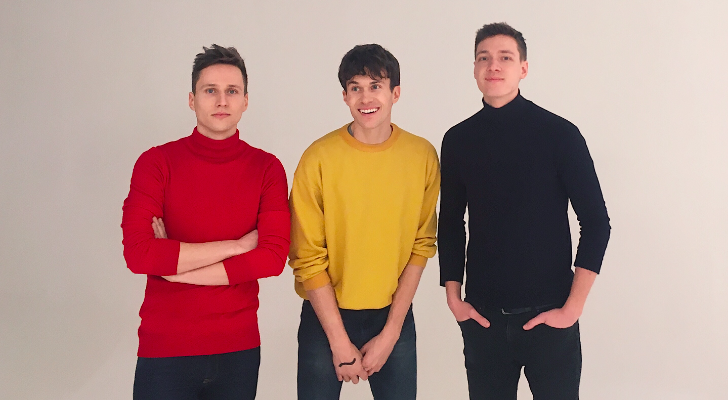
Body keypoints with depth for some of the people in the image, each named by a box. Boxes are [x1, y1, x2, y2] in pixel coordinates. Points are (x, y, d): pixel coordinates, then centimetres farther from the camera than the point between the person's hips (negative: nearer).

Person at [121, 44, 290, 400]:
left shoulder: (267, 168, -1)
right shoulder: (156, 163, -5)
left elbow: (273, 257, -12)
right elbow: (138, 253, -17)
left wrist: (175, 269, -14)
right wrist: (234, 245, -15)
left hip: (239, 347, 2)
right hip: (165, 349, -1)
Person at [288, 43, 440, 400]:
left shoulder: (423, 156, -5)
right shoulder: (319, 158, -11)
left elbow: (421, 246, -2)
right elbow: (308, 258, -9)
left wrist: (391, 333, -5)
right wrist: (339, 341, -9)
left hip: (394, 314, 2)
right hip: (326, 315, -1)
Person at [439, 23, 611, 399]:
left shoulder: (559, 134, -6)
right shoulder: (458, 140, 4)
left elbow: (596, 222, -5)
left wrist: (573, 308, -8)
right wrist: (453, 297, 5)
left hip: (548, 315, -2)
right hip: (482, 316, 3)